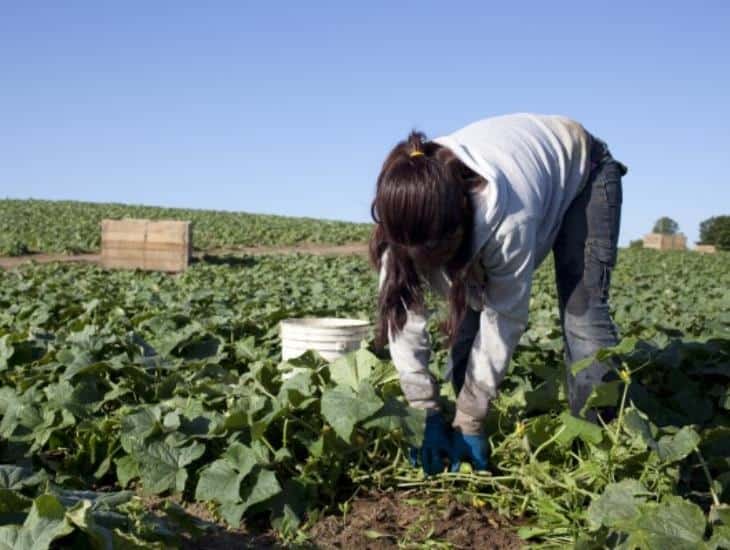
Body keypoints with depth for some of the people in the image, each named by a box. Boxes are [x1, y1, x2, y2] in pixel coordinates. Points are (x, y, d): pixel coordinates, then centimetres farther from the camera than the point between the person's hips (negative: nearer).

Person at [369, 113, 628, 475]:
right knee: (468, 314, -5)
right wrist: (426, 414, -27)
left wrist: (470, 422, -28)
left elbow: (505, 319, -33)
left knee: (582, 315, -18)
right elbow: (402, 314, -25)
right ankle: (458, 432, 7)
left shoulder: (507, 216, -45)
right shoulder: (406, 209, -31)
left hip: (579, 169, -4)